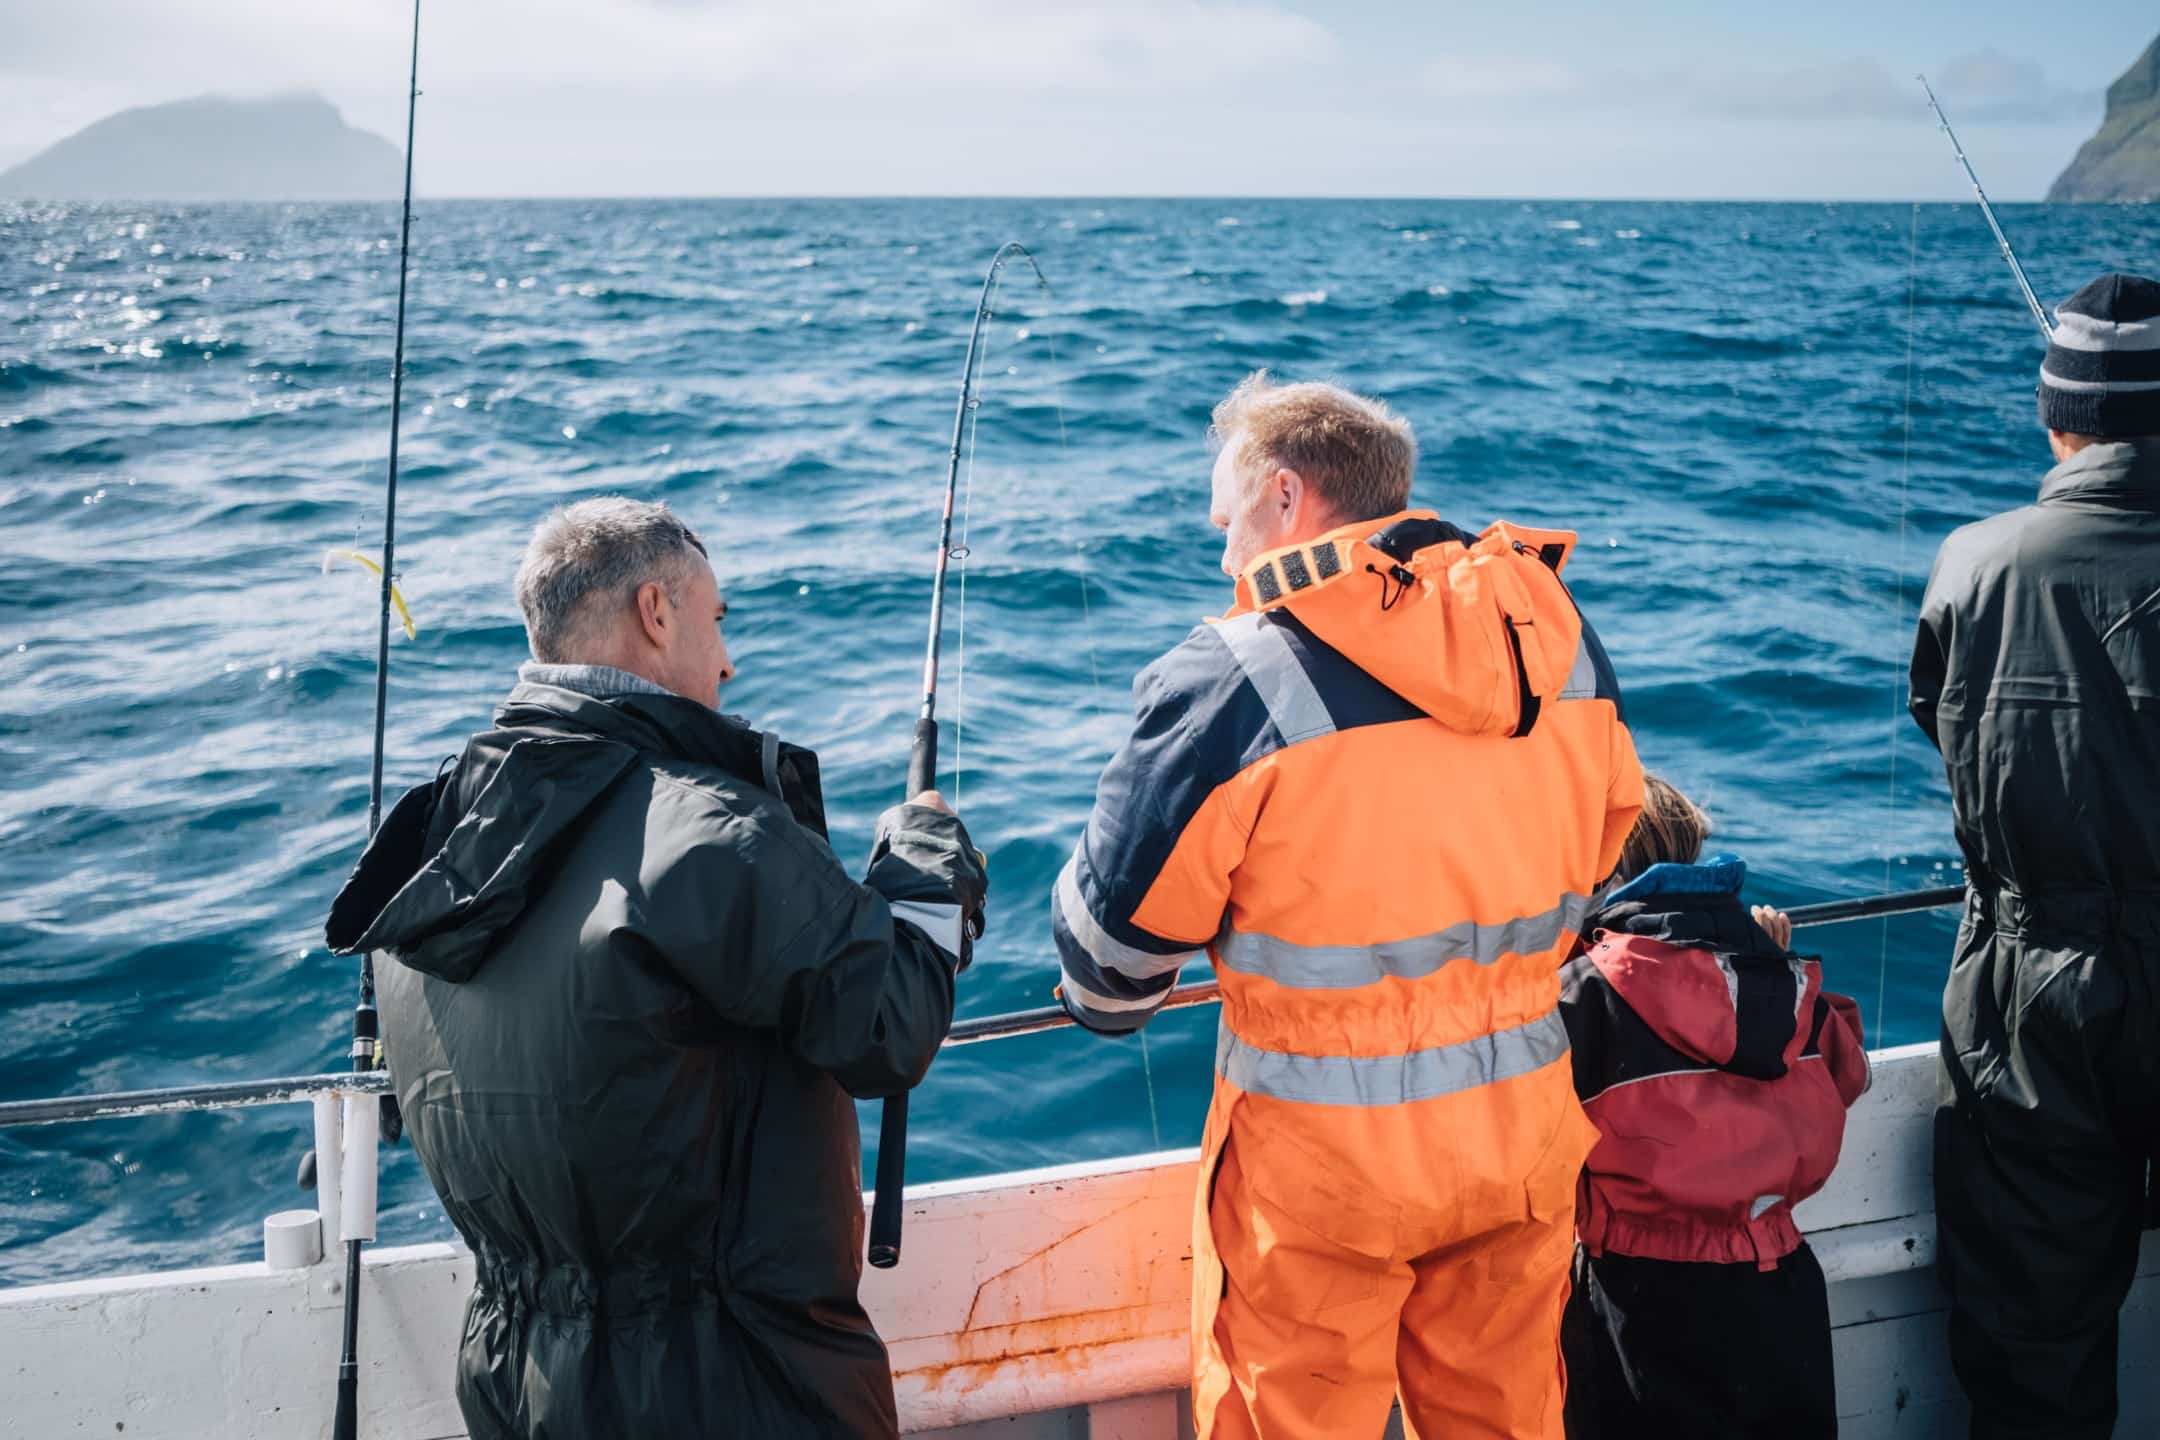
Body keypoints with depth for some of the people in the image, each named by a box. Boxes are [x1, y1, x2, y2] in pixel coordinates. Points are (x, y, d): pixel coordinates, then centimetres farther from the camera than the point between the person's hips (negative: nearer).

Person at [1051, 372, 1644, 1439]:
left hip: (1322, 1154, -5)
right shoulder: (1561, 640, 1)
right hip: (1525, 1130, 6)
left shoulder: (1234, 680, -17)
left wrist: (1104, 1001, 14)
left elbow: (1120, 920, -9)